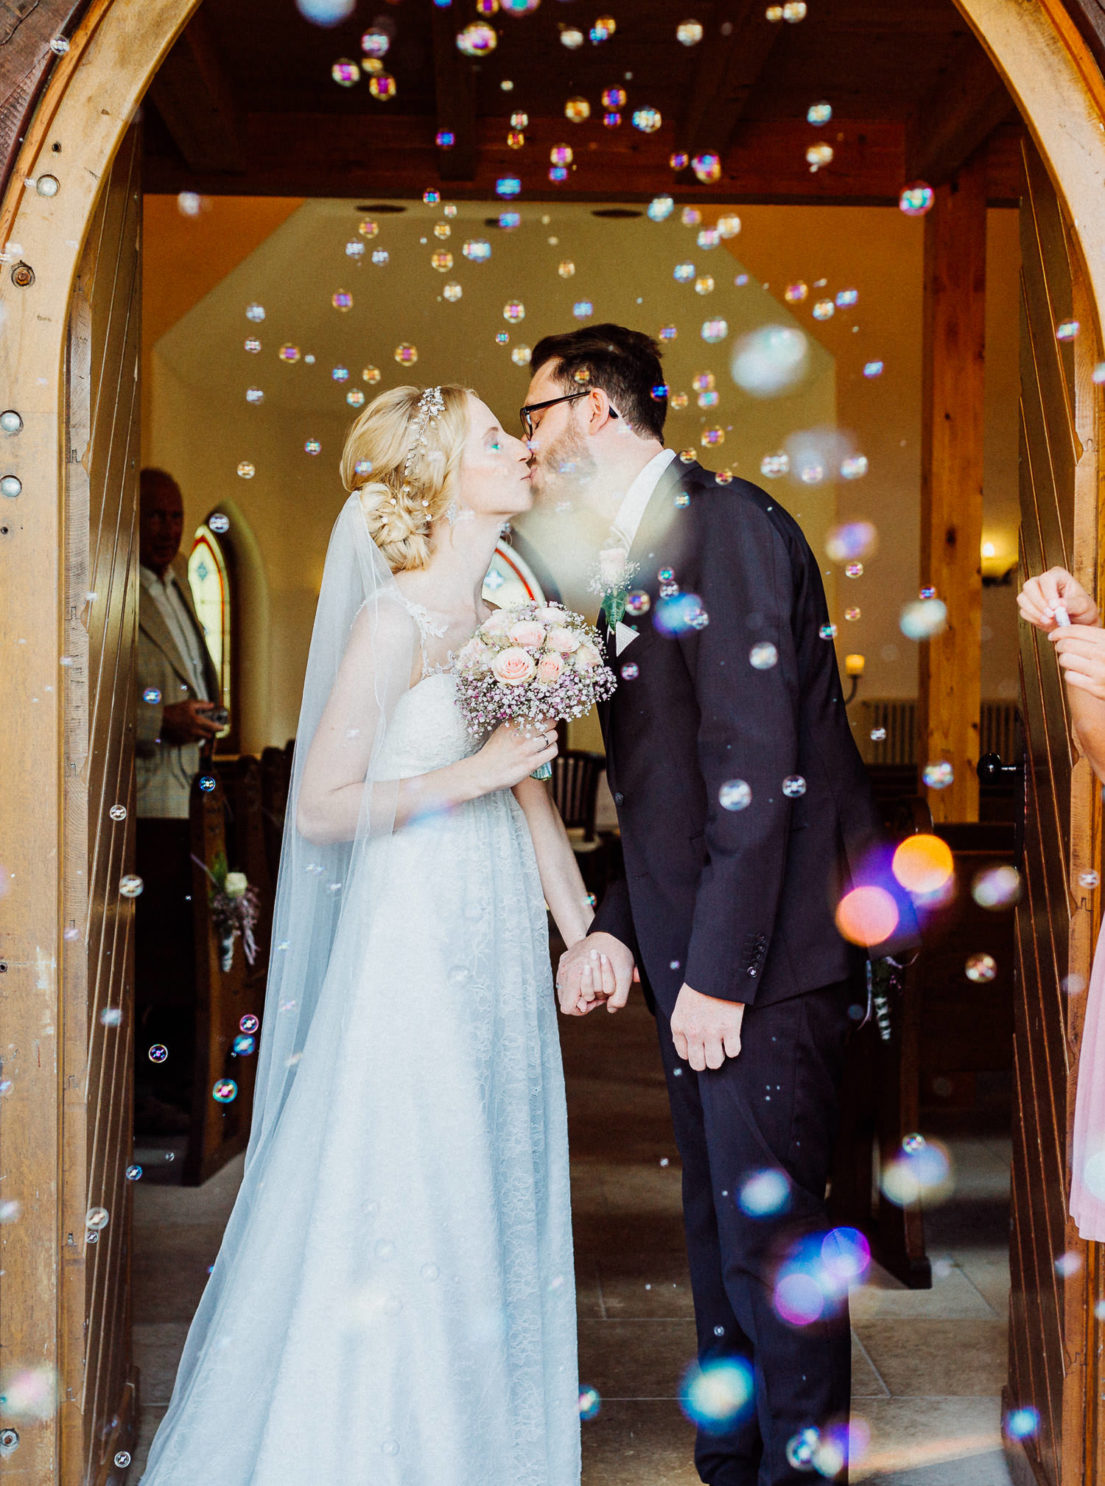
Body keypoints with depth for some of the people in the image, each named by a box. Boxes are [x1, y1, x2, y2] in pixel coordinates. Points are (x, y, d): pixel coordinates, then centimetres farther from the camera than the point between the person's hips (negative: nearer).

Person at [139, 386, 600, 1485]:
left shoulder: (497, 613, 8)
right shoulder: (396, 618, -14)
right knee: (404, 1215, 2)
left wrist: (581, 927, 8)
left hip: (497, 940, 8)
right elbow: (321, 809, -14)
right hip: (415, 942, -7)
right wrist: (466, 777, -18)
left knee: (492, 1206, 15)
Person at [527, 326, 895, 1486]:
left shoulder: (722, 524, -12)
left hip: (763, 955, -9)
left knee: (767, 1236, -2)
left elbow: (756, 766, -19)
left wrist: (718, 971, -20)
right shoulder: (629, 565, 17)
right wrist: (614, 926, 6)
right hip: (693, 957, 9)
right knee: (717, 1232, 17)